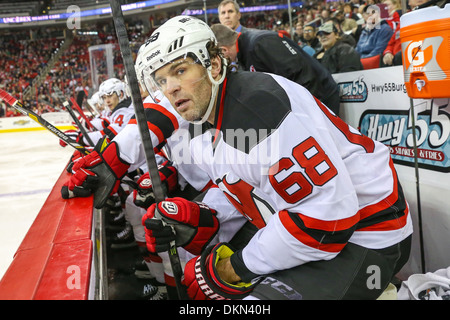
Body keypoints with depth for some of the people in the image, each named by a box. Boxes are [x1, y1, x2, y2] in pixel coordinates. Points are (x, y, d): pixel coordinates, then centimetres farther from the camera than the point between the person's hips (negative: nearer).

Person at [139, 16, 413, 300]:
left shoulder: (257, 103, -24)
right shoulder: (203, 134, 7)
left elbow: (327, 212, -27)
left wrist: (234, 268, -17)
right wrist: (197, 222, -6)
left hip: (366, 237, -9)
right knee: (205, 276, 12)